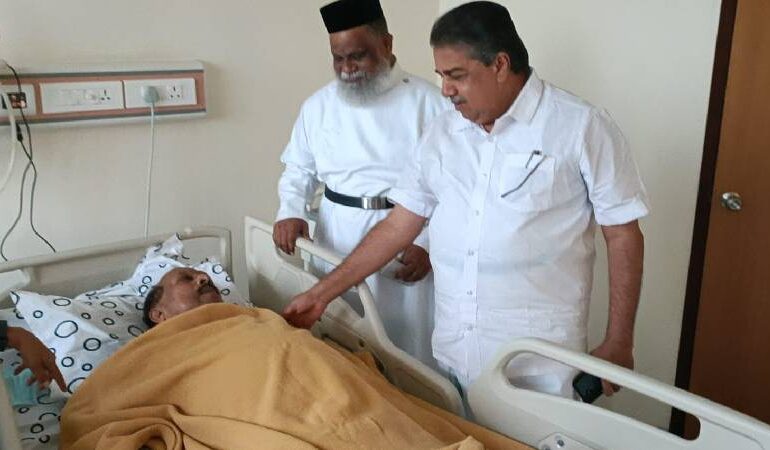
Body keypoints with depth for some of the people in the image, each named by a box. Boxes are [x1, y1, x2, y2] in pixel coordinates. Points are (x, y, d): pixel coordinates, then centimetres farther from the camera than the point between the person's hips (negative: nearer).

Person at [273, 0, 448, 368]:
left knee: (407, 345, 4)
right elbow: (298, 170, 15)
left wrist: (428, 243, -14)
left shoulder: (429, 103, -5)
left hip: (407, 244, -3)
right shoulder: (318, 106, 6)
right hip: (336, 240, 3)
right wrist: (290, 212, -4)